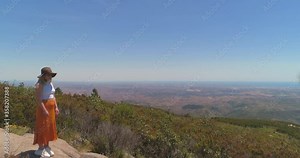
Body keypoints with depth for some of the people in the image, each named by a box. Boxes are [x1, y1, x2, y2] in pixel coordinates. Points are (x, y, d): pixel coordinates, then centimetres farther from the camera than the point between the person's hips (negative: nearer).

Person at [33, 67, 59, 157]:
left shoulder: (50, 83, 10)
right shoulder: (40, 85, -14)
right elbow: (38, 99, -20)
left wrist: (56, 107, 9)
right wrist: (44, 110, -23)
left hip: (51, 108, 8)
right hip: (43, 108, -8)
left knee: (50, 127, 13)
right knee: (42, 128, 0)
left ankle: (46, 147, 24)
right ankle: (41, 149, 12)